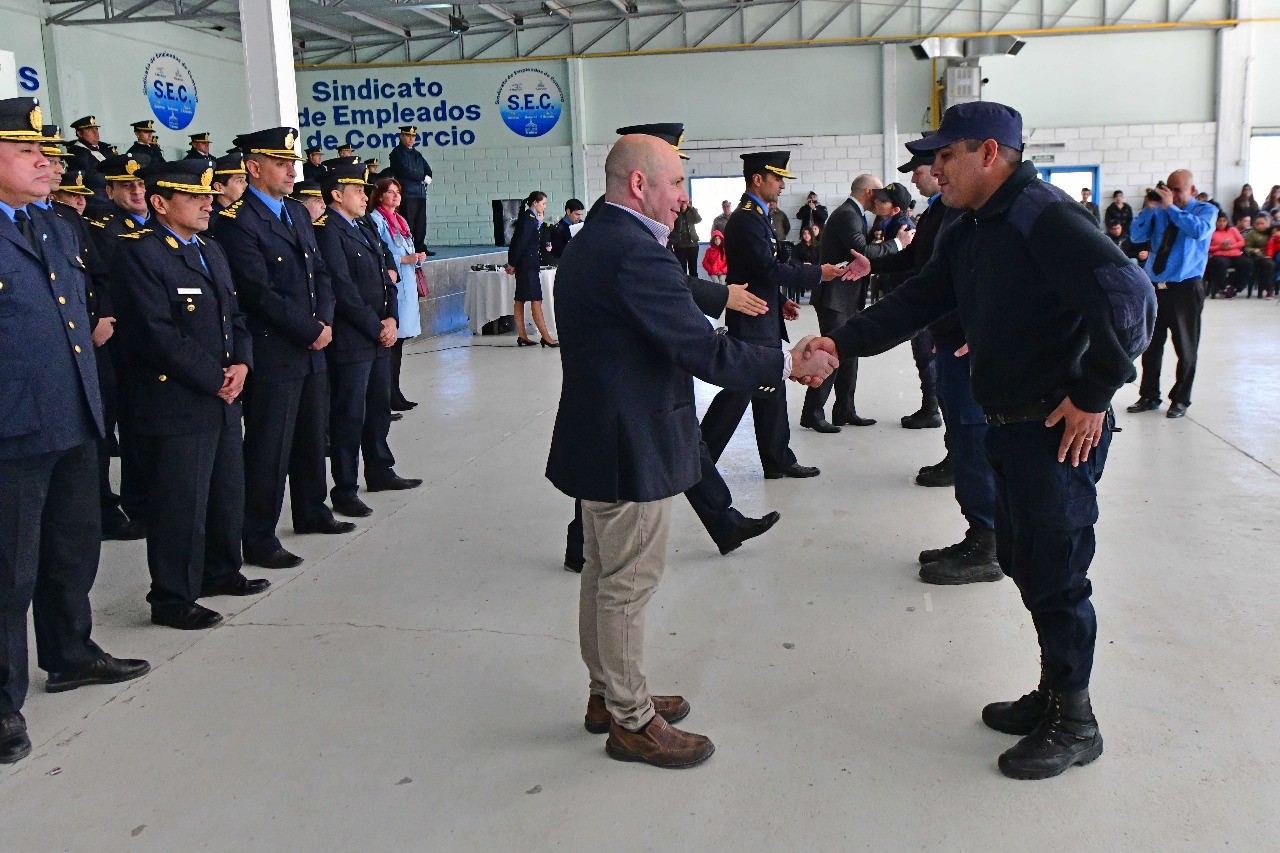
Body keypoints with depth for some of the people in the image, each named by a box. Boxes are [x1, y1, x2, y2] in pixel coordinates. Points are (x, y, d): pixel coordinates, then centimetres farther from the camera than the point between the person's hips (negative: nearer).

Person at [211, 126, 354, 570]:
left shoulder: (298, 213, 14)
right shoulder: (237, 222, -13)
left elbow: (320, 273, 13)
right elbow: (260, 292, -18)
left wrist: (325, 321, -3)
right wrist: (309, 330, -13)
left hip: (312, 349, 8)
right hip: (272, 353, -8)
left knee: (313, 437, 19)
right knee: (269, 448, -2)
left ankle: (311, 511, 36)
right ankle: (259, 540, 9)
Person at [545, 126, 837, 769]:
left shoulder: (584, 246, 10)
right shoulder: (636, 254, -23)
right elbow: (705, 351, -25)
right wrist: (787, 365, -14)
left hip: (595, 439, 11)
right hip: (632, 449, -11)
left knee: (605, 576, 20)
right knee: (628, 585, 2)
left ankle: (607, 693, 36)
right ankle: (632, 721, 17)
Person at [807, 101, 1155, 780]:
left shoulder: (1046, 217, -19)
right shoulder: (968, 233, 13)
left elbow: (1129, 297, -27)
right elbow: (915, 303, 12)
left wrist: (1093, 396, -20)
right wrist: (841, 343, -1)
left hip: (1061, 430, -10)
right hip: (1008, 425, 10)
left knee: (1056, 576, 1)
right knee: (1024, 564, 18)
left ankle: (1073, 724, 18)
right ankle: (1053, 694, 35)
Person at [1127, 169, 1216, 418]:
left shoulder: (1206, 210, 0)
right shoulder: (1159, 211, 9)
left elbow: (1199, 230, -22)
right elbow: (1136, 236, 3)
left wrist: (1171, 207, -21)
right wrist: (1149, 208, -8)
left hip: (1185, 288, -4)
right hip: (1154, 286, 4)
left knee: (1185, 348, 5)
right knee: (1150, 346, 9)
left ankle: (1180, 400, 17)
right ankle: (1149, 397, 20)